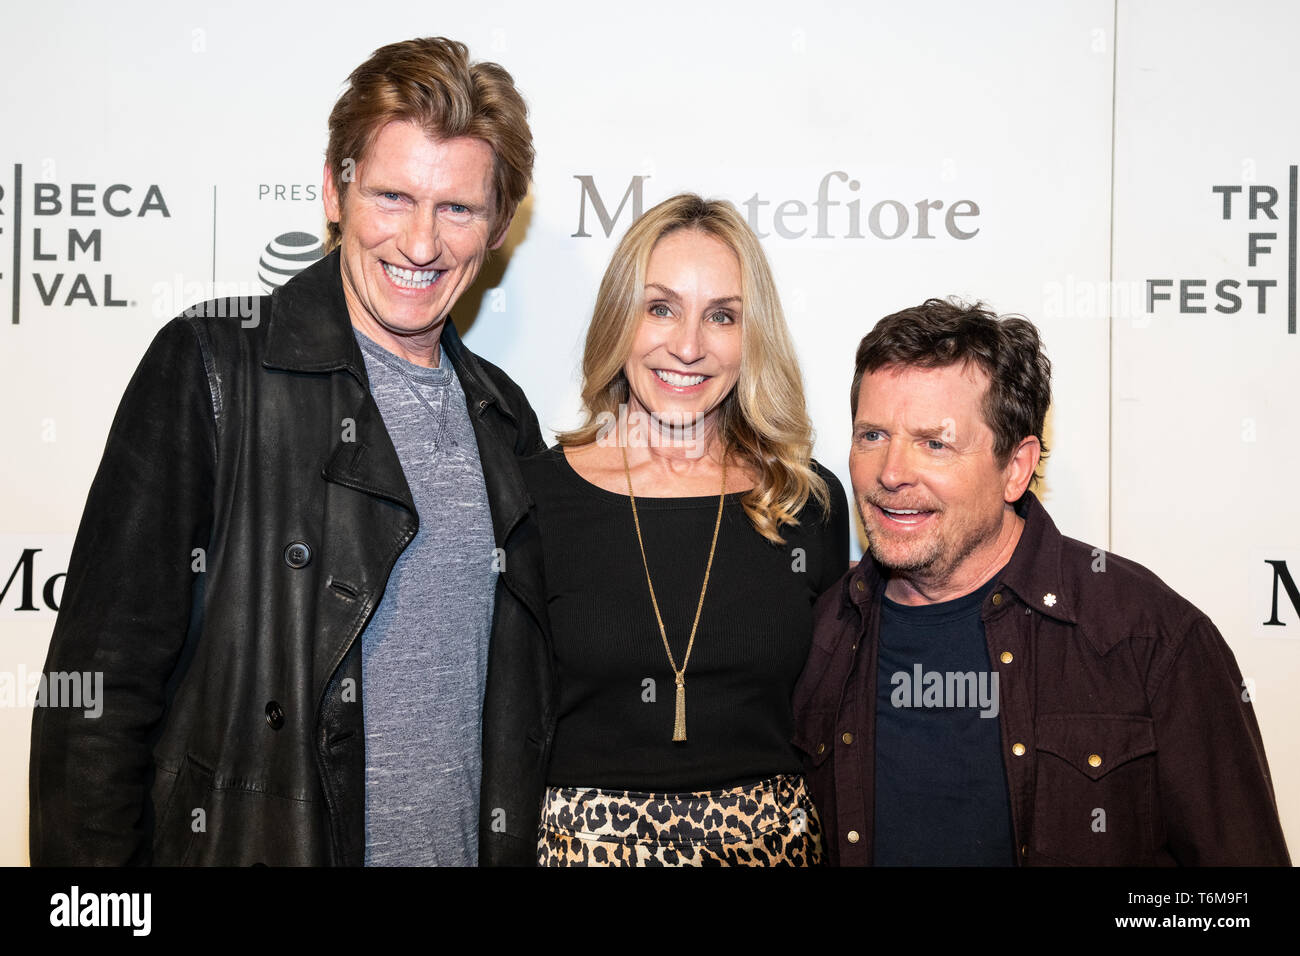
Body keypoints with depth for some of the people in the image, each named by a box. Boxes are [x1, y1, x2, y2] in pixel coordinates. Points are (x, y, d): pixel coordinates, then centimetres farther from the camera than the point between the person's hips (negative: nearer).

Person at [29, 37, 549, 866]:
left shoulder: (507, 419, 5)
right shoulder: (209, 369, -11)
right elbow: (106, 684, -13)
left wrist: (517, 844, 9)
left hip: (470, 845, 5)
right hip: (246, 841, -4)